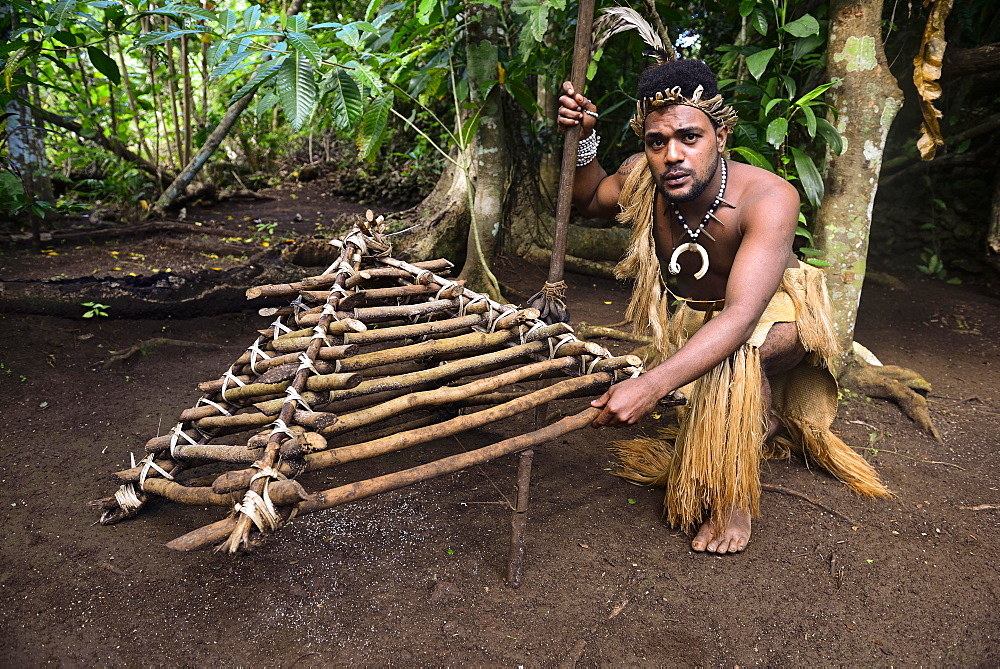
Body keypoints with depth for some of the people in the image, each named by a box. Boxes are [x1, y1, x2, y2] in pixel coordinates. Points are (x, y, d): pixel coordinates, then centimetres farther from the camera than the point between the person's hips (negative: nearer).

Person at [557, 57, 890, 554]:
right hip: (688, 318, 5)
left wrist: (652, 385, -61)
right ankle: (770, 426, 29)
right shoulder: (642, 179, -22)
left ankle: (734, 499, -19)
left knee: (738, 352, -41)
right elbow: (590, 199, 2)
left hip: (775, 312, -5)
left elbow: (740, 315, -48)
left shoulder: (769, 198, -36)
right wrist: (581, 140, -21)